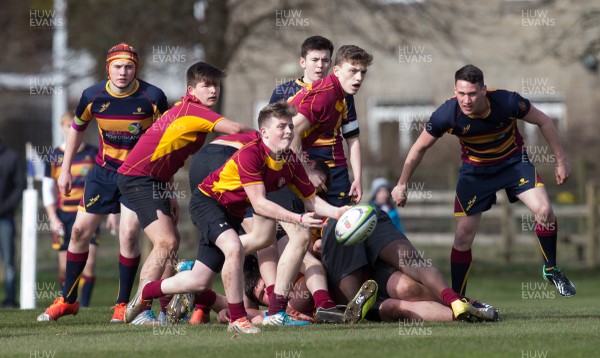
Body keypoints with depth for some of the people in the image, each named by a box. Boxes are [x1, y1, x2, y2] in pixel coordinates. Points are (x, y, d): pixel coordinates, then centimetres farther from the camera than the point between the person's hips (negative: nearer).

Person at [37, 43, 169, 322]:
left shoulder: (153, 97, -16)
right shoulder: (93, 97, -9)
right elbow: (76, 128, 8)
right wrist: (65, 170, 9)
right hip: (104, 171, 3)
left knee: (129, 233, -15)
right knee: (80, 231, 3)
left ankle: (123, 303, 1)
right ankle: (67, 300, 19)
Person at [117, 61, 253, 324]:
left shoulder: (184, 110, 16)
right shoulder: (193, 110, -15)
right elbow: (234, 129, -27)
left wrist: (170, 194, 20)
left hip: (153, 180, 11)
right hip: (137, 177, -11)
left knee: (172, 242, 14)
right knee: (165, 242, -18)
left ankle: (167, 309, 18)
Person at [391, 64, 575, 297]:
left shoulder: (506, 102, -29)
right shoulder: (447, 115, -27)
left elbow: (543, 121, -11)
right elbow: (420, 148, -9)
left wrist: (561, 160, -6)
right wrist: (402, 184, -4)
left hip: (513, 161, 0)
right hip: (475, 170, 0)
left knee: (544, 210, -20)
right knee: (463, 236, -5)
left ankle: (551, 270, 4)